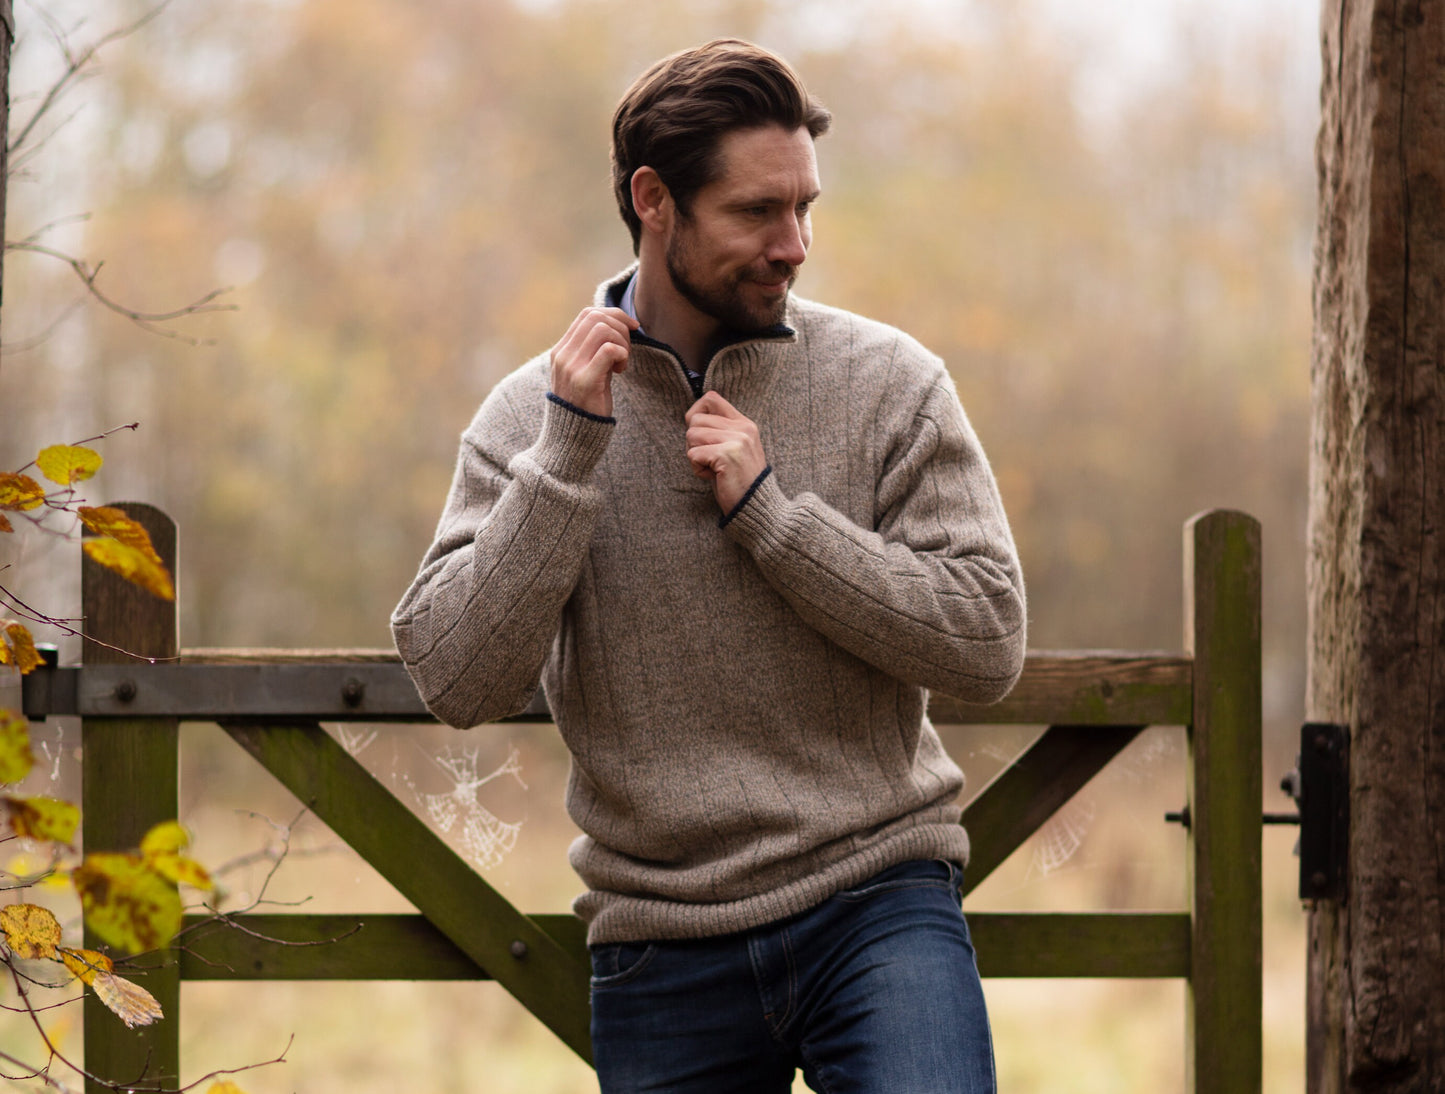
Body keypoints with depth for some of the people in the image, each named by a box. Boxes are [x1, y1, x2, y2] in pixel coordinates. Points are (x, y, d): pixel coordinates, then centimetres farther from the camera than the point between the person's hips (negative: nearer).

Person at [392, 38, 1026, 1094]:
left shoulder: (890, 382, 0)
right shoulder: (533, 414, 2)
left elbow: (987, 643, -6)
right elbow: (458, 681, -7)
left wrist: (767, 508, -12)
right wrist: (567, 453, -14)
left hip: (876, 899, -1)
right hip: (662, 949, 1)